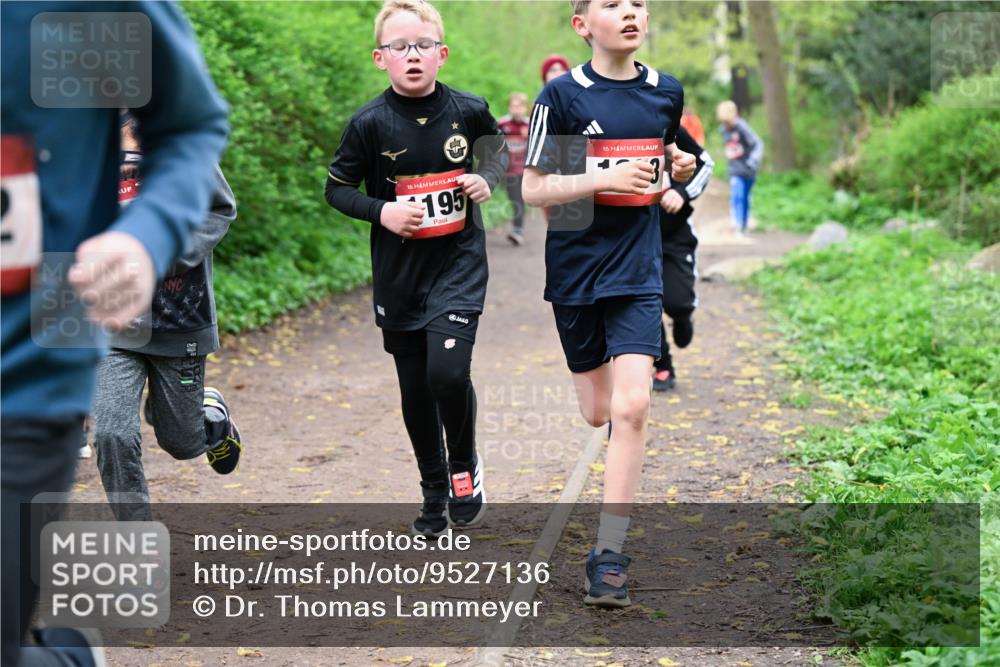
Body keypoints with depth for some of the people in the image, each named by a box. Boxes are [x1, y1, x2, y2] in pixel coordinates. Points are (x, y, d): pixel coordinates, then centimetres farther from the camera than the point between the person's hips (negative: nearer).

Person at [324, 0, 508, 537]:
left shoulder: (467, 110, -5)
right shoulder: (370, 123, -8)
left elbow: (497, 147, 16)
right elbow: (337, 189, 1)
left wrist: (487, 179, -4)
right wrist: (380, 211, -15)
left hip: (459, 262, -1)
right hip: (399, 274, 1)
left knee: (448, 372, -18)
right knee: (415, 389, 9)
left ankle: (464, 466, 11)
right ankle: (434, 494, 29)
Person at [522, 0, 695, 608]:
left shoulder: (667, 92, 6)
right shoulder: (563, 95, -5)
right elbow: (534, 189, -6)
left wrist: (679, 169, -1)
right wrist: (604, 178, -19)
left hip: (638, 267, 1)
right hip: (575, 267, -1)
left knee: (632, 406, -14)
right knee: (597, 414, 8)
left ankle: (610, 554, -8)